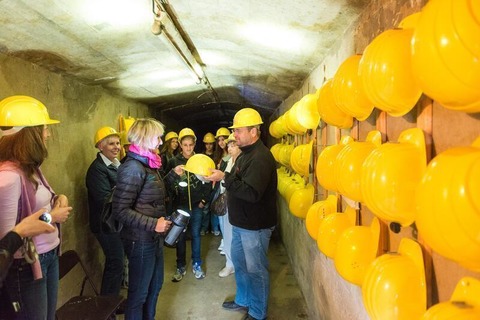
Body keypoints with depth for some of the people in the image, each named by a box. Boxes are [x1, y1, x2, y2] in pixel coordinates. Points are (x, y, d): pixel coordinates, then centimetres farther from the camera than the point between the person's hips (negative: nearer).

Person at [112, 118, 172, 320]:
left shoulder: (148, 164, 8)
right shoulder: (133, 167, -20)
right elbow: (120, 210, -24)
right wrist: (153, 224, -25)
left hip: (153, 238, 9)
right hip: (141, 240, -9)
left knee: (155, 285, 23)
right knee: (139, 292, 9)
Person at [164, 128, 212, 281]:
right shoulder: (174, 161, -3)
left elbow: (208, 182, 3)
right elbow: (166, 183, -8)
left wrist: (204, 199, -1)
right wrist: (173, 173, -26)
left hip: (196, 204, 1)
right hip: (180, 204, 0)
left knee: (195, 234, 12)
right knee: (180, 236, 8)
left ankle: (196, 264, 26)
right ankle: (181, 267, 22)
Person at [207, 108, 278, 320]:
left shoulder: (261, 157, -23)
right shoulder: (245, 154, 10)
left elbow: (252, 192, -32)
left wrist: (225, 178, -28)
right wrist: (221, 176, 1)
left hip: (255, 226, -10)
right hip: (241, 223, 10)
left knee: (255, 269, 6)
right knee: (239, 263, 22)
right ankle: (243, 300, 42)